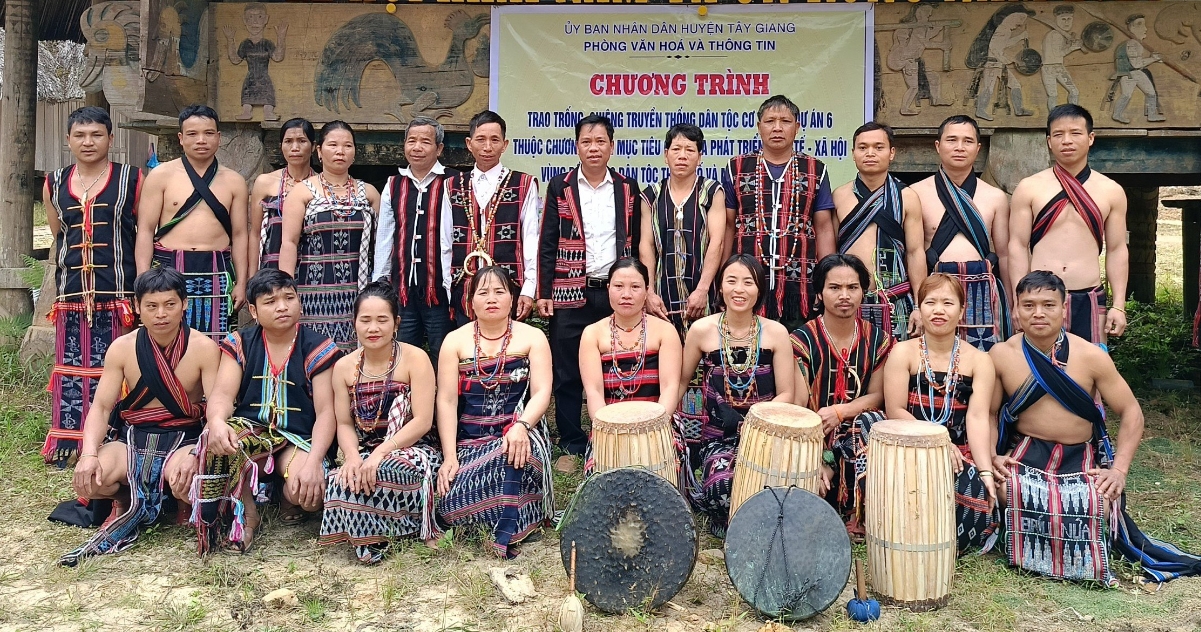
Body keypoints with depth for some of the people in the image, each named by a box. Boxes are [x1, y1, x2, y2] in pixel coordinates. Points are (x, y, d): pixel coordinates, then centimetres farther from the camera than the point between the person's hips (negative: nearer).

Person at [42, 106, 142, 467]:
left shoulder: (132, 180, 2)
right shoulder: (54, 185, 13)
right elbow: (56, 237, 22)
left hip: (117, 292, -3)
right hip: (70, 294, 4)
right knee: (71, 368, 7)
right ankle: (68, 442, 16)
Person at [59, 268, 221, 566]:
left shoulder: (203, 348, -9)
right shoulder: (122, 348, 0)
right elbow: (101, 408, -2)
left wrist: (197, 454, -31)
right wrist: (89, 454, -21)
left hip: (183, 440, -2)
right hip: (132, 440, 3)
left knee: (189, 480, -36)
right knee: (86, 479, -27)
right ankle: (130, 506, 8)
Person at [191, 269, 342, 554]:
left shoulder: (318, 349, -5)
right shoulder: (240, 343, 3)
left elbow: (326, 412, -10)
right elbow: (223, 394, -9)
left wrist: (314, 461, -27)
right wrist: (217, 421, -35)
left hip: (298, 439, -2)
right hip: (250, 431, 2)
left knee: (309, 493, -32)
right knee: (216, 438, -34)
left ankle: (289, 500, 11)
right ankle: (246, 513, -8)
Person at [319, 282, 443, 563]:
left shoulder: (415, 358, -7)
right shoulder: (345, 366, 6)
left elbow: (422, 421, -14)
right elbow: (344, 424, 4)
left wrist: (380, 453, -26)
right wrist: (352, 456, -19)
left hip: (411, 449, -3)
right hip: (364, 453, 4)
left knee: (386, 470, -36)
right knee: (343, 479, -30)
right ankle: (369, 541, -8)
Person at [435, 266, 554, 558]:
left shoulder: (532, 337, 6)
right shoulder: (455, 341, 8)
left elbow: (542, 392, -7)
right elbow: (446, 401, 0)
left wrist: (521, 426, -28)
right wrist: (449, 456, -12)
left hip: (518, 436, -1)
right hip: (470, 442, 2)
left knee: (514, 448, -38)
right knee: (450, 505, -23)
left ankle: (506, 533, -30)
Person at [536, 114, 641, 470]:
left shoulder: (628, 188, 8)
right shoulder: (560, 187, 3)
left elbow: (635, 242, 11)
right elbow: (547, 244, 2)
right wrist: (543, 293, -4)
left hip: (616, 292, 1)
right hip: (570, 295, -1)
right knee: (567, 374, 3)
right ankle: (572, 446, 15)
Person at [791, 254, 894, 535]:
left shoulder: (878, 340, 5)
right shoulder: (802, 340, -6)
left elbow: (876, 396, 4)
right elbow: (797, 406, -11)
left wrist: (840, 411, -18)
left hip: (859, 434, 3)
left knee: (869, 422, -31)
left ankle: (859, 517, -16)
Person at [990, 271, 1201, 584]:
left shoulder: (1090, 356, -4)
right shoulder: (1002, 355, -3)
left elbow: (1131, 412, 0)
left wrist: (1119, 469, -10)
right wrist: (992, 456, -15)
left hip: (1081, 459, 1)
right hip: (1024, 455, 0)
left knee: (1102, 505, -29)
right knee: (1006, 491, -33)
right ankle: (1028, 548, 3)